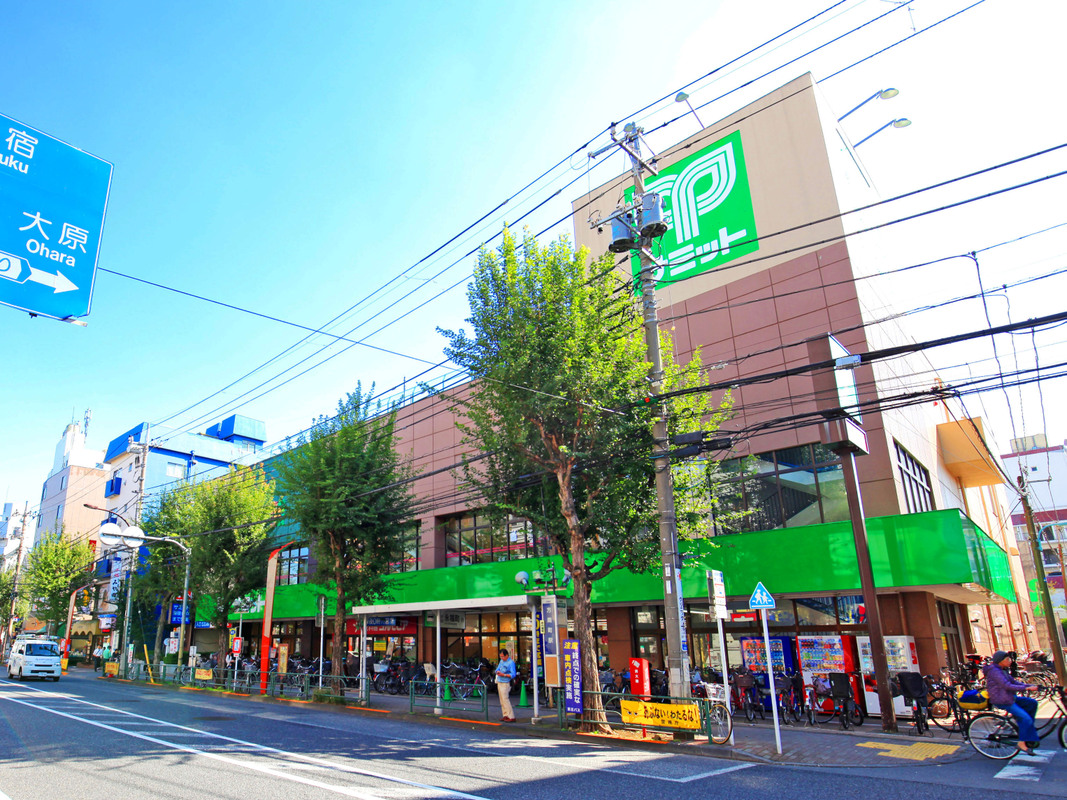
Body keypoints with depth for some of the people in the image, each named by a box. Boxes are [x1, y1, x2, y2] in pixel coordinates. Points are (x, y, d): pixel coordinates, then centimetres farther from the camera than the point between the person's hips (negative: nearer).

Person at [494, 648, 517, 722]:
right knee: (502, 700, 10)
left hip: (505, 683, -8)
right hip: (499, 682, 8)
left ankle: (511, 717, -8)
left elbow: (513, 675, -17)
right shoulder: (501, 661, 13)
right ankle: (505, 715, 16)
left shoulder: (511, 663, -13)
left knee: (505, 699, -11)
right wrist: (497, 672, -5)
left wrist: (504, 675, -24)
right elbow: (498, 668, 18)